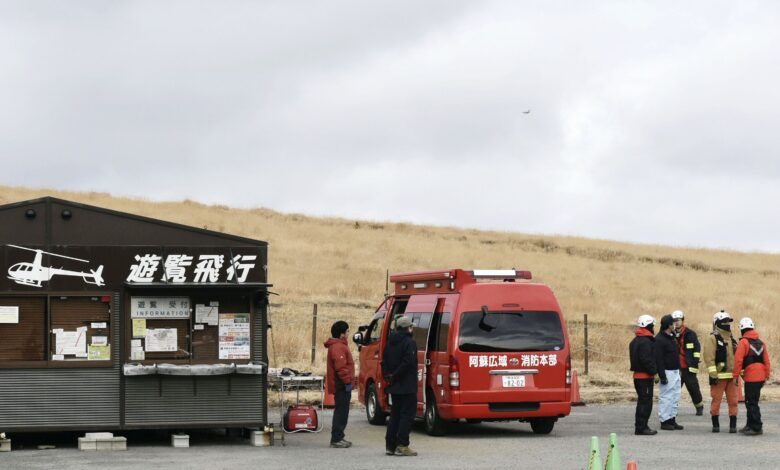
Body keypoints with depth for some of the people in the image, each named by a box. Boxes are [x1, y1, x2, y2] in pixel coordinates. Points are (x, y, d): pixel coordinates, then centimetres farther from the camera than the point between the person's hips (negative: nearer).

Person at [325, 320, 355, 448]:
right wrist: (347, 381, -22)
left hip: (340, 385, 11)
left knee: (341, 411, 15)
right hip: (342, 385, -11)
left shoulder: (339, 345, 19)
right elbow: (340, 367, -24)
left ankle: (338, 437, 19)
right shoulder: (338, 347, -16)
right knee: (341, 411, -9)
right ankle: (336, 439, -9)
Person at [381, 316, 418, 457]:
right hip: (407, 387, -7)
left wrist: (388, 376, 4)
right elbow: (407, 363, -22)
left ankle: (390, 446, 13)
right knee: (407, 415, -4)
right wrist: (395, 376, -14)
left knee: (395, 415, 14)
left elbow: (384, 362, 12)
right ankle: (402, 446, -9)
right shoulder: (409, 343, -12)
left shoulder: (390, 343, 13)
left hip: (394, 387, 8)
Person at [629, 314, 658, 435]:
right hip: (645, 376, -10)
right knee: (645, 402, -7)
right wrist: (654, 371, -17)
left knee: (643, 401, 16)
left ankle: (641, 427, 20)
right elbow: (646, 360, -24)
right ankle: (641, 427, -8)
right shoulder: (645, 342, -17)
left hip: (638, 375, 10)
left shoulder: (636, 341, 15)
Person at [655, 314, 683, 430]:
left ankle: (672, 419, 18)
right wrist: (662, 376, -21)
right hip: (667, 372, -9)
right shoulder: (659, 339, -15)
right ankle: (664, 421, 0)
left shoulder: (672, 337, 14)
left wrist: (679, 370, 19)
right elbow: (658, 359, -19)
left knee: (675, 397, 12)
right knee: (666, 397, -5)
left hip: (675, 371, 9)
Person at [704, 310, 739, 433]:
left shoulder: (732, 339, 16)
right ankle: (715, 425, 9)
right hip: (719, 376, -6)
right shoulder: (713, 338, -6)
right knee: (716, 401, 0)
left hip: (732, 375, 6)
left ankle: (733, 425, 8)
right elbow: (709, 357, -13)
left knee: (733, 401, 3)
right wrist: (713, 374, -18)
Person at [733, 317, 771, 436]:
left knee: (751, 403, -4)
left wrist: (736, 375, -8)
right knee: (751, 401, 18)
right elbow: (766, 361, 13)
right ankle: (750, 425, 25)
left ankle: (757, 427, -6)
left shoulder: (743, 342, -8)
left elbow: (738, 360, -13)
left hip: (751, 377, -8)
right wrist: (767, 376, 18)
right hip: (761, 377, 8)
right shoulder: (761, 343, 14)